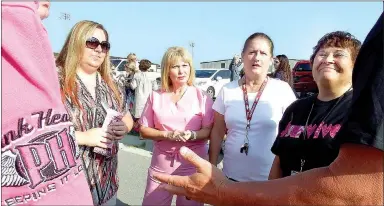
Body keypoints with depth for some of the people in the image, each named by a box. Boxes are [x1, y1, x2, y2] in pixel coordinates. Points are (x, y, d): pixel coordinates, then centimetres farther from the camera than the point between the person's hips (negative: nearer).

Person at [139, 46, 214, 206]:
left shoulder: (201, 97, -4)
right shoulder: (156, 96, 1)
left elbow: (209, 130, -2)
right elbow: (144, 130, 3)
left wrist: (192, 135, -23)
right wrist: (167, 135, -14)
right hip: (161, 162, 2)